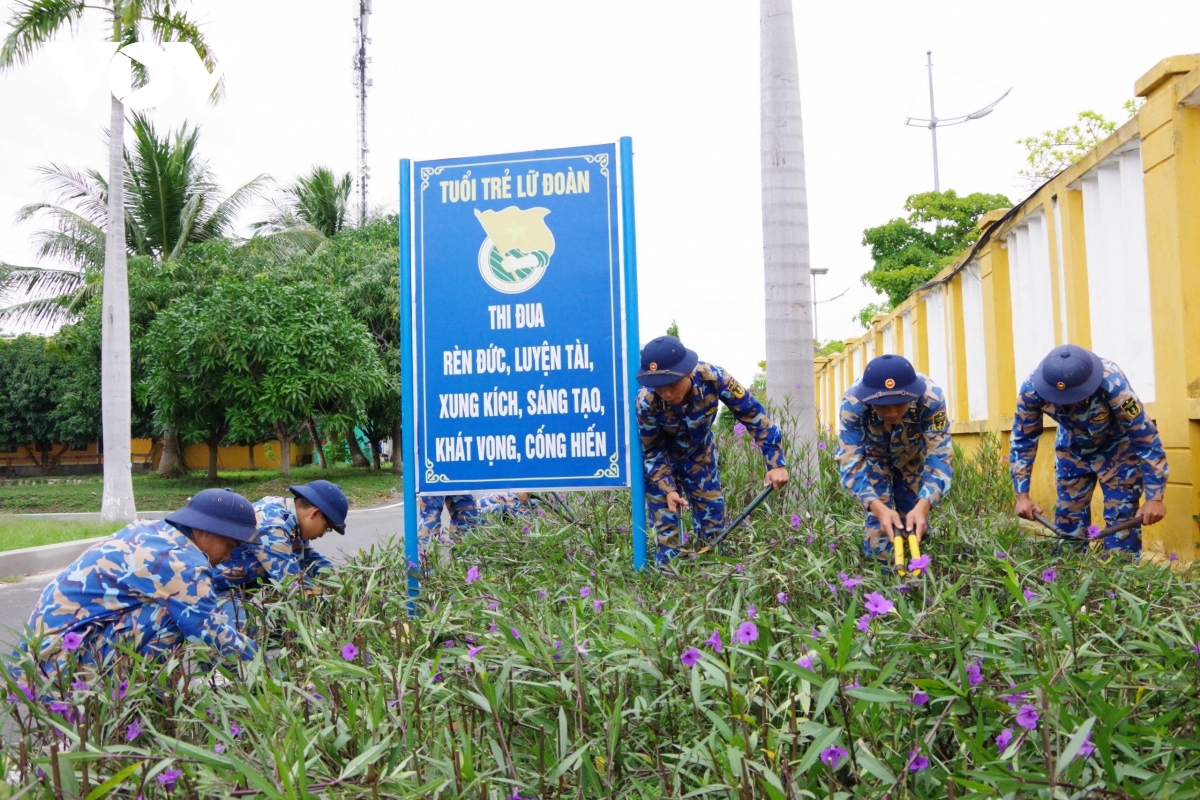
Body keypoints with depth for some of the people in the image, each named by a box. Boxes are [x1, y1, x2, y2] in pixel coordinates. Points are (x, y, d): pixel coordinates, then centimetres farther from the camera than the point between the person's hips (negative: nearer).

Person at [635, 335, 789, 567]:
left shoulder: (713, 377, -34)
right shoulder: (647, 401, -34)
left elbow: (754, 415, -21)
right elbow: (652, 452, -16)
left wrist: (776, 464, -22)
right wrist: (668, 489, -25)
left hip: (699, 453, 2)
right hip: (662, 459, -2)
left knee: (713, 517, 6)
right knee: (665, 527, -5)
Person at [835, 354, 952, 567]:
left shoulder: (931, 398, -37)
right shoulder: (853, 403, -39)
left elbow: (939, 458, -35)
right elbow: (850, 463, -38)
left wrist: (922, 507, -53)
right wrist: (879, 508, -54)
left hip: (913, 457, 1)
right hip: (873, 457, -1)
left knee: (915, 524, 0)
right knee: (879, 523, -14)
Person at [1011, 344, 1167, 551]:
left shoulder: (1113, 384, -39)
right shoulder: (1032, 389, -31)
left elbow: (1147, 438, -30)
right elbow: (1022, 440, -17)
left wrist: (1155, 498, -29)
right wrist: (1022, 495, -19)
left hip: (1117, 446, -3)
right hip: (1072, 448, 3)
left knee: (1122, 517, -7)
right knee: (1068, 516, 6)